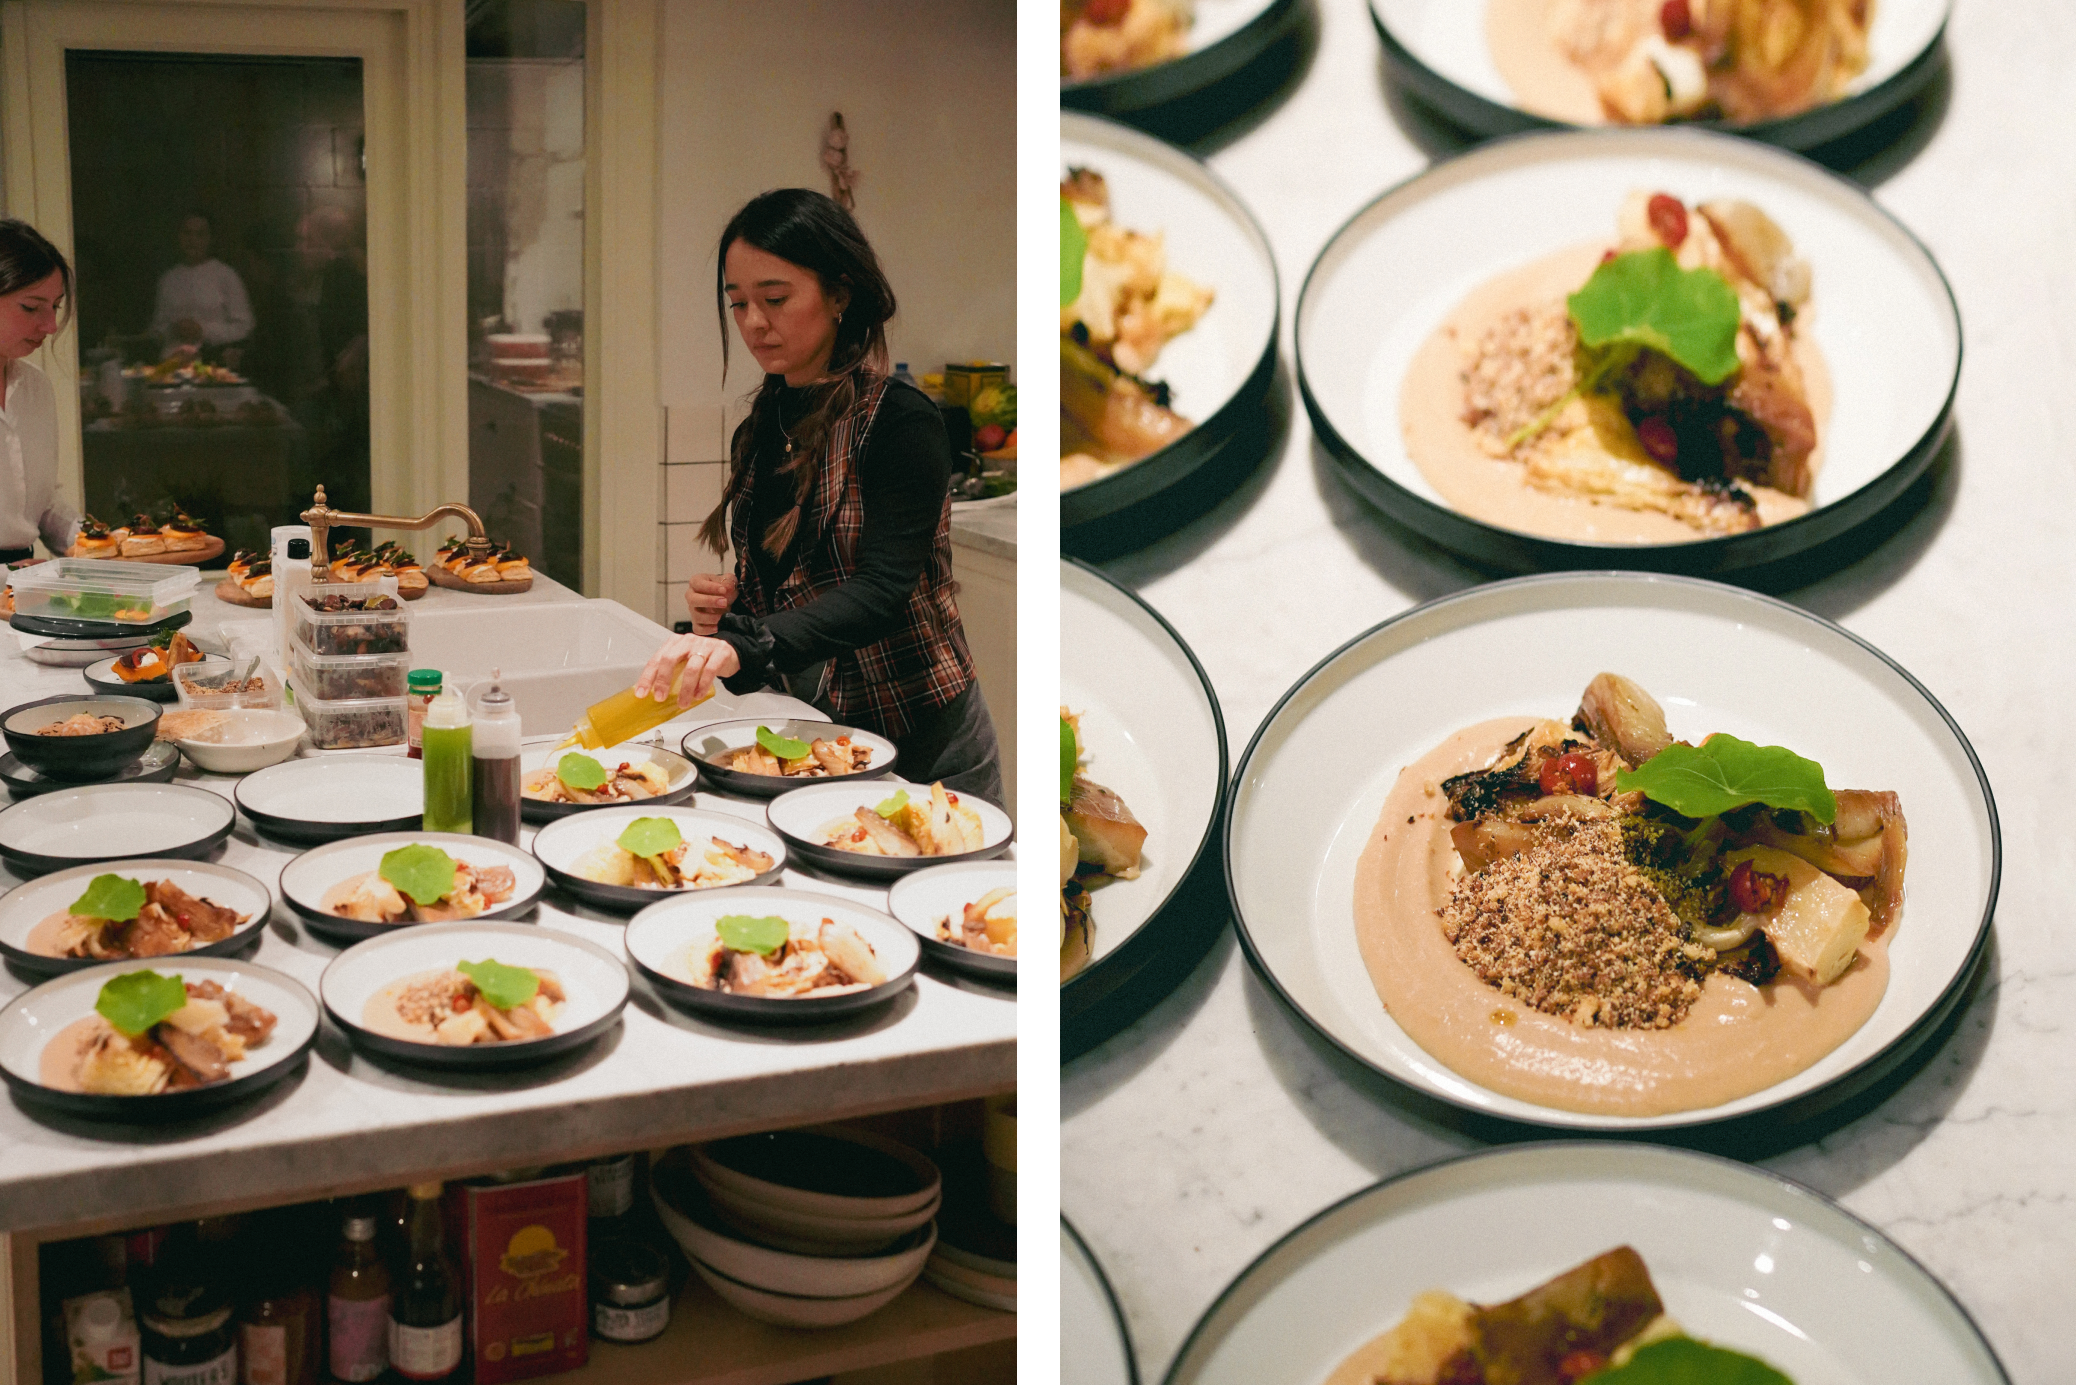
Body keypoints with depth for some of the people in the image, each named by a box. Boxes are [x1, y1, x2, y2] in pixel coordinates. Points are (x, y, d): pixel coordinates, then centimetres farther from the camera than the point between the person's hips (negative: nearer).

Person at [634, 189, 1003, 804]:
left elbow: (883, 590, -28)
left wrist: (746, 645, -42)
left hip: (924, 748, -6)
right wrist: (725, 610, -5)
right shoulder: (758, 435, 7)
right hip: (816, 731, 7)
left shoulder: (898, 419, -15)